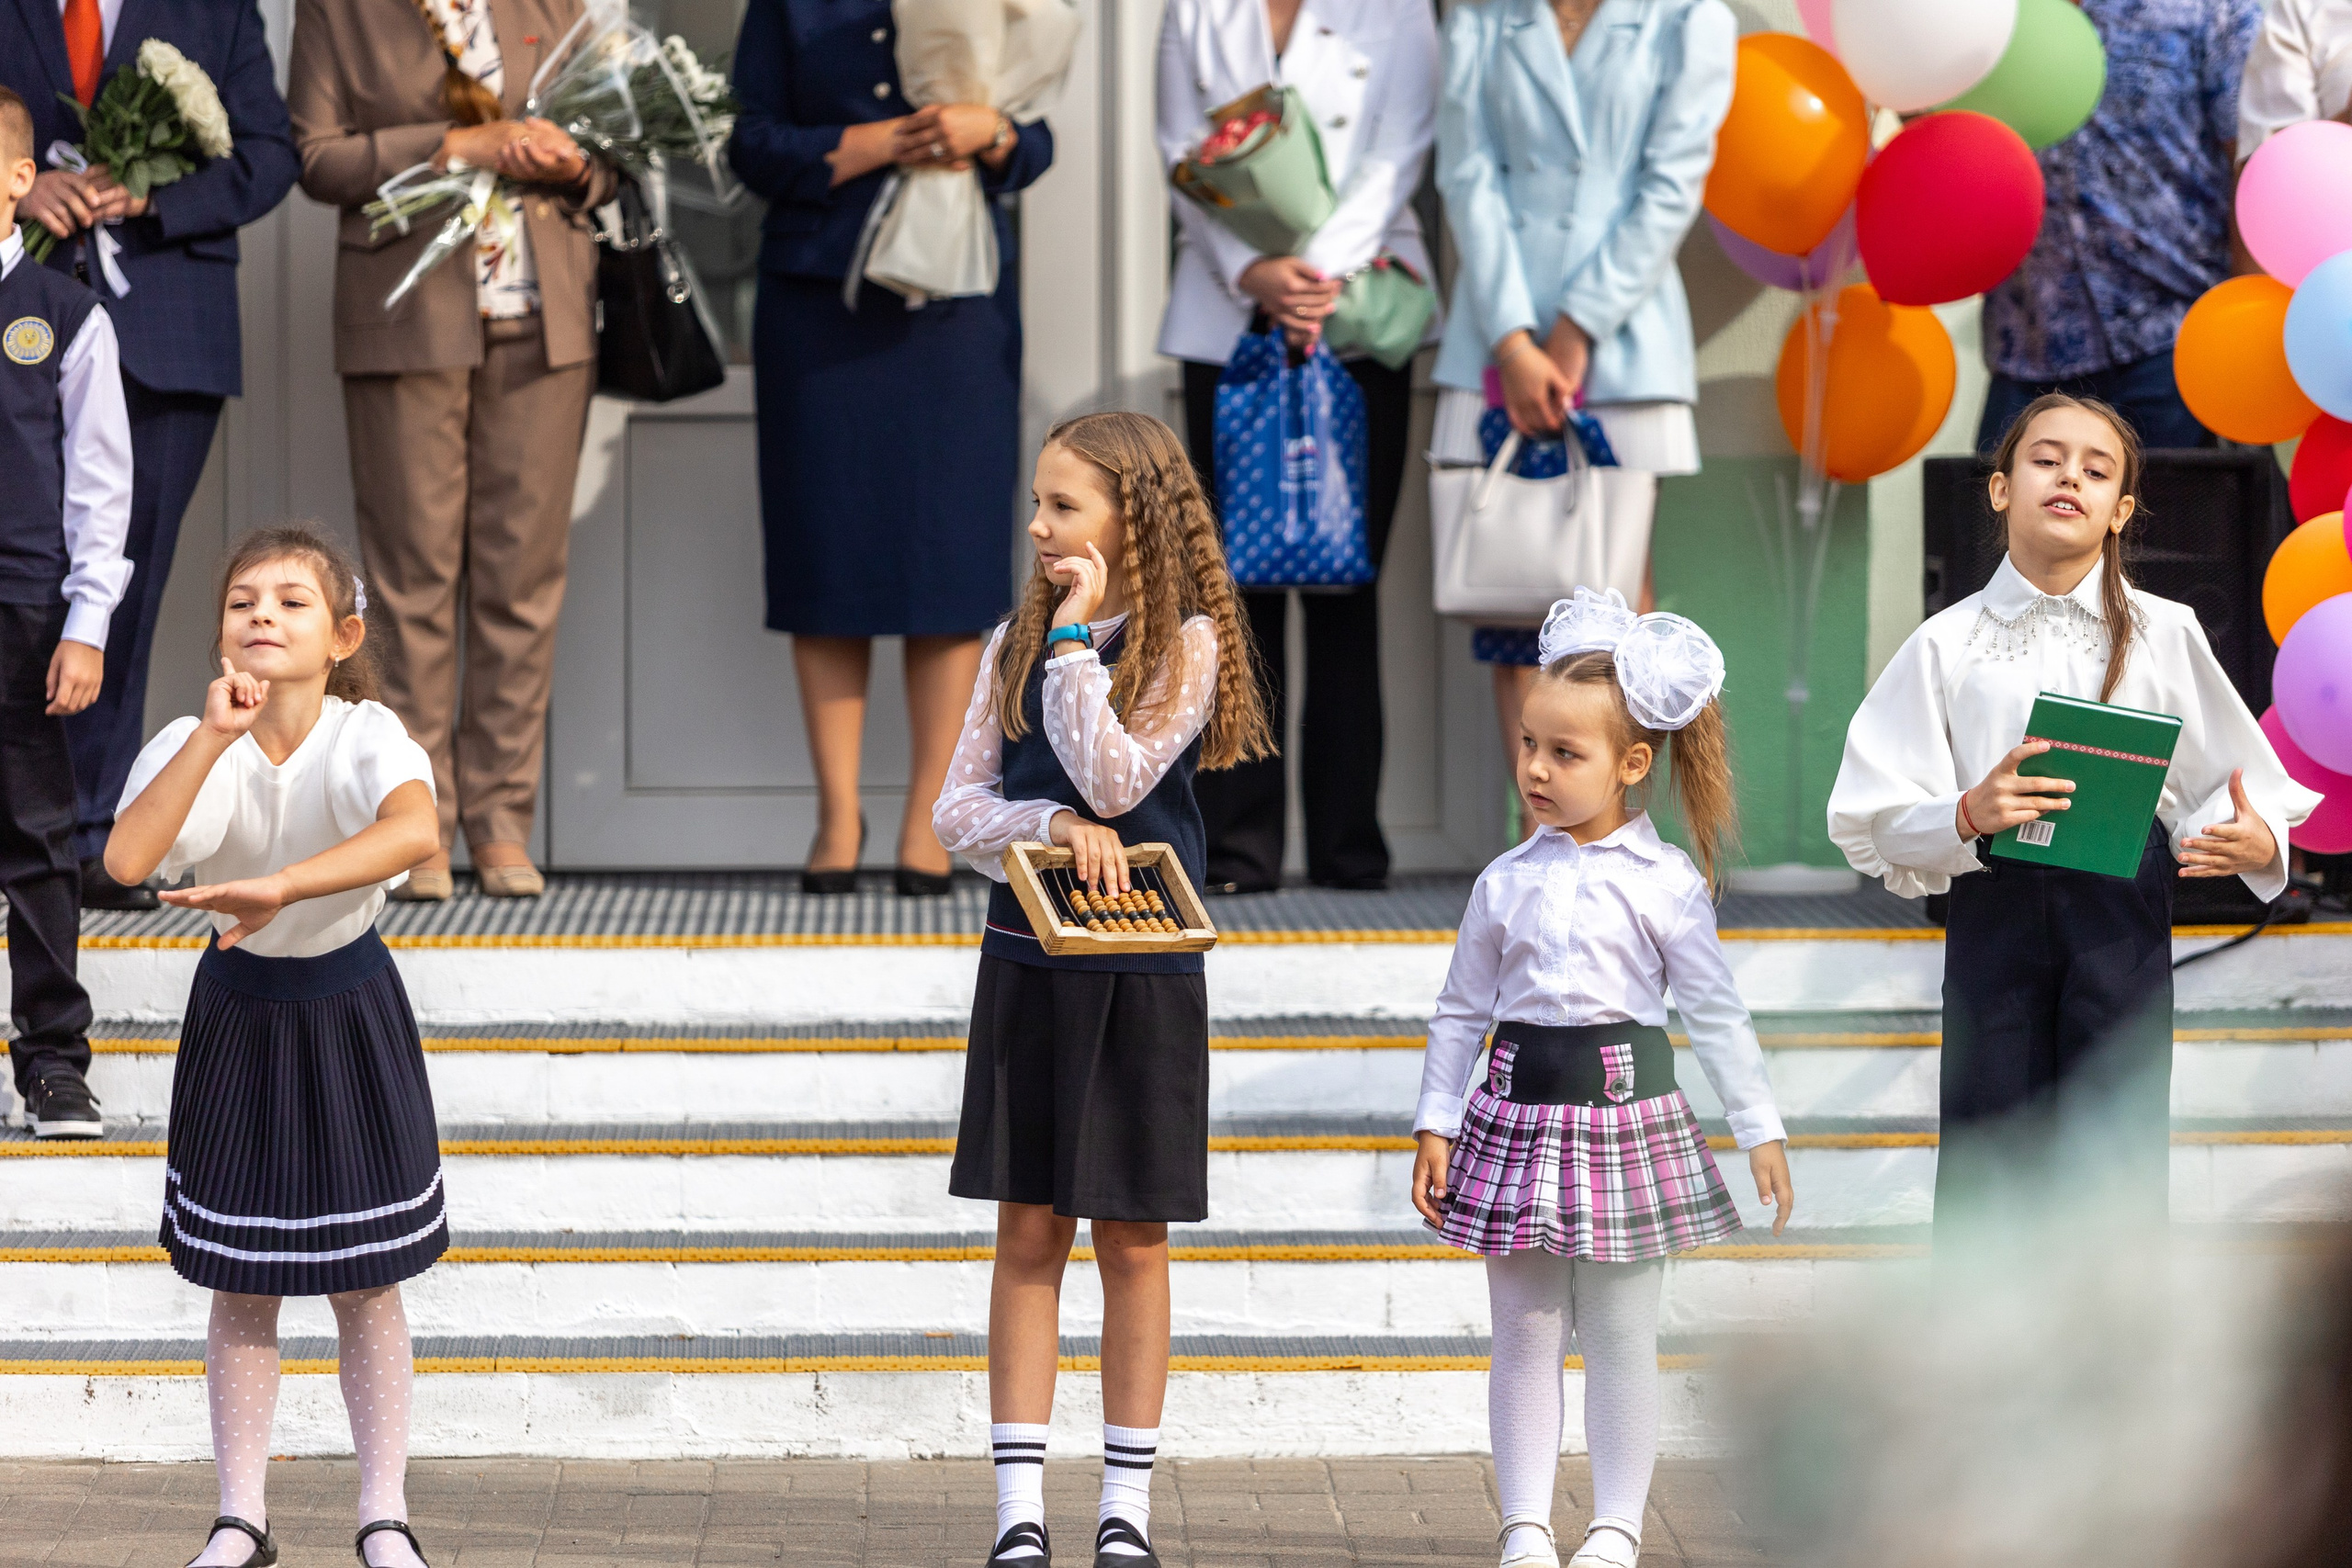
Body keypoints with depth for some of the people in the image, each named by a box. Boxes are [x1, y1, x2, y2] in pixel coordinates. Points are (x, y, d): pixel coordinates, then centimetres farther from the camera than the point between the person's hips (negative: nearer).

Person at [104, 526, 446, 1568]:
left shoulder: (365, 737, -19)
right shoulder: (194, 745, -14)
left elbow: (414, 829, -43)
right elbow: (127, 859, -33)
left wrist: (277, 886, -53)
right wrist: (215, 733, -36)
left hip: (349, 1008, -1)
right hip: (239, 1017, 1)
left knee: (366, 1281, 6)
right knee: (242, 1286, 8)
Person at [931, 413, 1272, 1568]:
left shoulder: (1186, 644, -6)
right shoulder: (1017, 644, 6)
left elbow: (1117, 781, -17)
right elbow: (957, 810, 2)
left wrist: (1078, 638, -15)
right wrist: (1051, 825, -16)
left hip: (1143, 976, -3)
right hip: (1028, 962, 3)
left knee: (1132, 1241, 4)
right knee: (1029, 1234, 3)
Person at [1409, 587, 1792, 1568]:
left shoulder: (1665, 882, -3)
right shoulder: (1506, 882, 5)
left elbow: (1715, 1013, 0)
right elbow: (1460, 1011, 11)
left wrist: (1760, 1130, -3)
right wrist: (1434, 1125, 5)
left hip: (1626, 1109, -3)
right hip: (1521, 1108, 3)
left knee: (1620, 1339, 4)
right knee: (1523, 1334, 6)